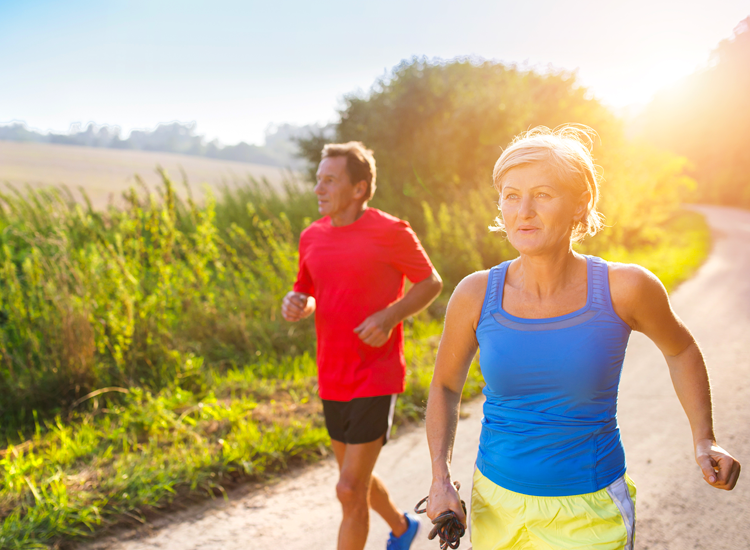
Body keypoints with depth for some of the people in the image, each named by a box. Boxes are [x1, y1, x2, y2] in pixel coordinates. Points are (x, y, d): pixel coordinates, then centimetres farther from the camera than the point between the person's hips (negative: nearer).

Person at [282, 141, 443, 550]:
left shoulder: (390, 233, -12)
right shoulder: (312, 237, 5)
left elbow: (431, 283, -3)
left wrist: (389, 317, -18)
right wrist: (295, 303, -8)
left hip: (375, 380, -7)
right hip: (332, 380, 7)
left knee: (350, 491, -7)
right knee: (355, 478, 21)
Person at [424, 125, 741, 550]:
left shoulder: (624, 288, -15)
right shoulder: (476, 295, -12)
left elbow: (680, 349, 6)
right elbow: (446, 386, 5)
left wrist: (705, 440, -1)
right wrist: (441, 479, -6)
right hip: (497, 507, 2)